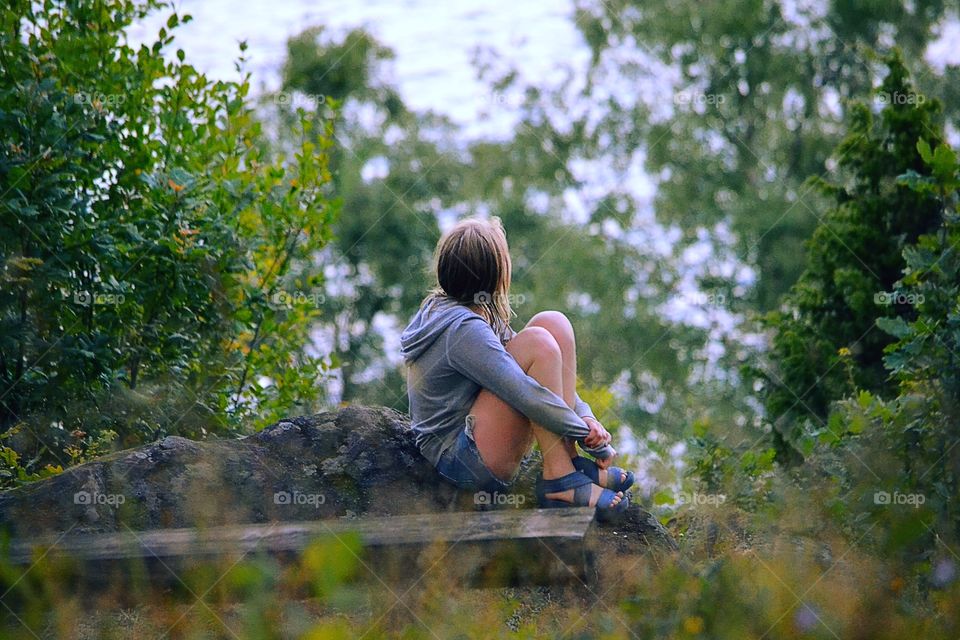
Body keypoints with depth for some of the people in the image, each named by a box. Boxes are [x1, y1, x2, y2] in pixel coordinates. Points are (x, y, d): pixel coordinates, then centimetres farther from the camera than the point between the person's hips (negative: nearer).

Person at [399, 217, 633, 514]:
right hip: (461, 462, -10)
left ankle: (572, 462, -4)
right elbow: (529, 398, -27)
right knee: (537, 343, -23)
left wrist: (585, 415, -6)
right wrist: (592, 438, -16)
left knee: (553, 322, 0)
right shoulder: (464, 329, -21)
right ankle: (559, 480, -18)